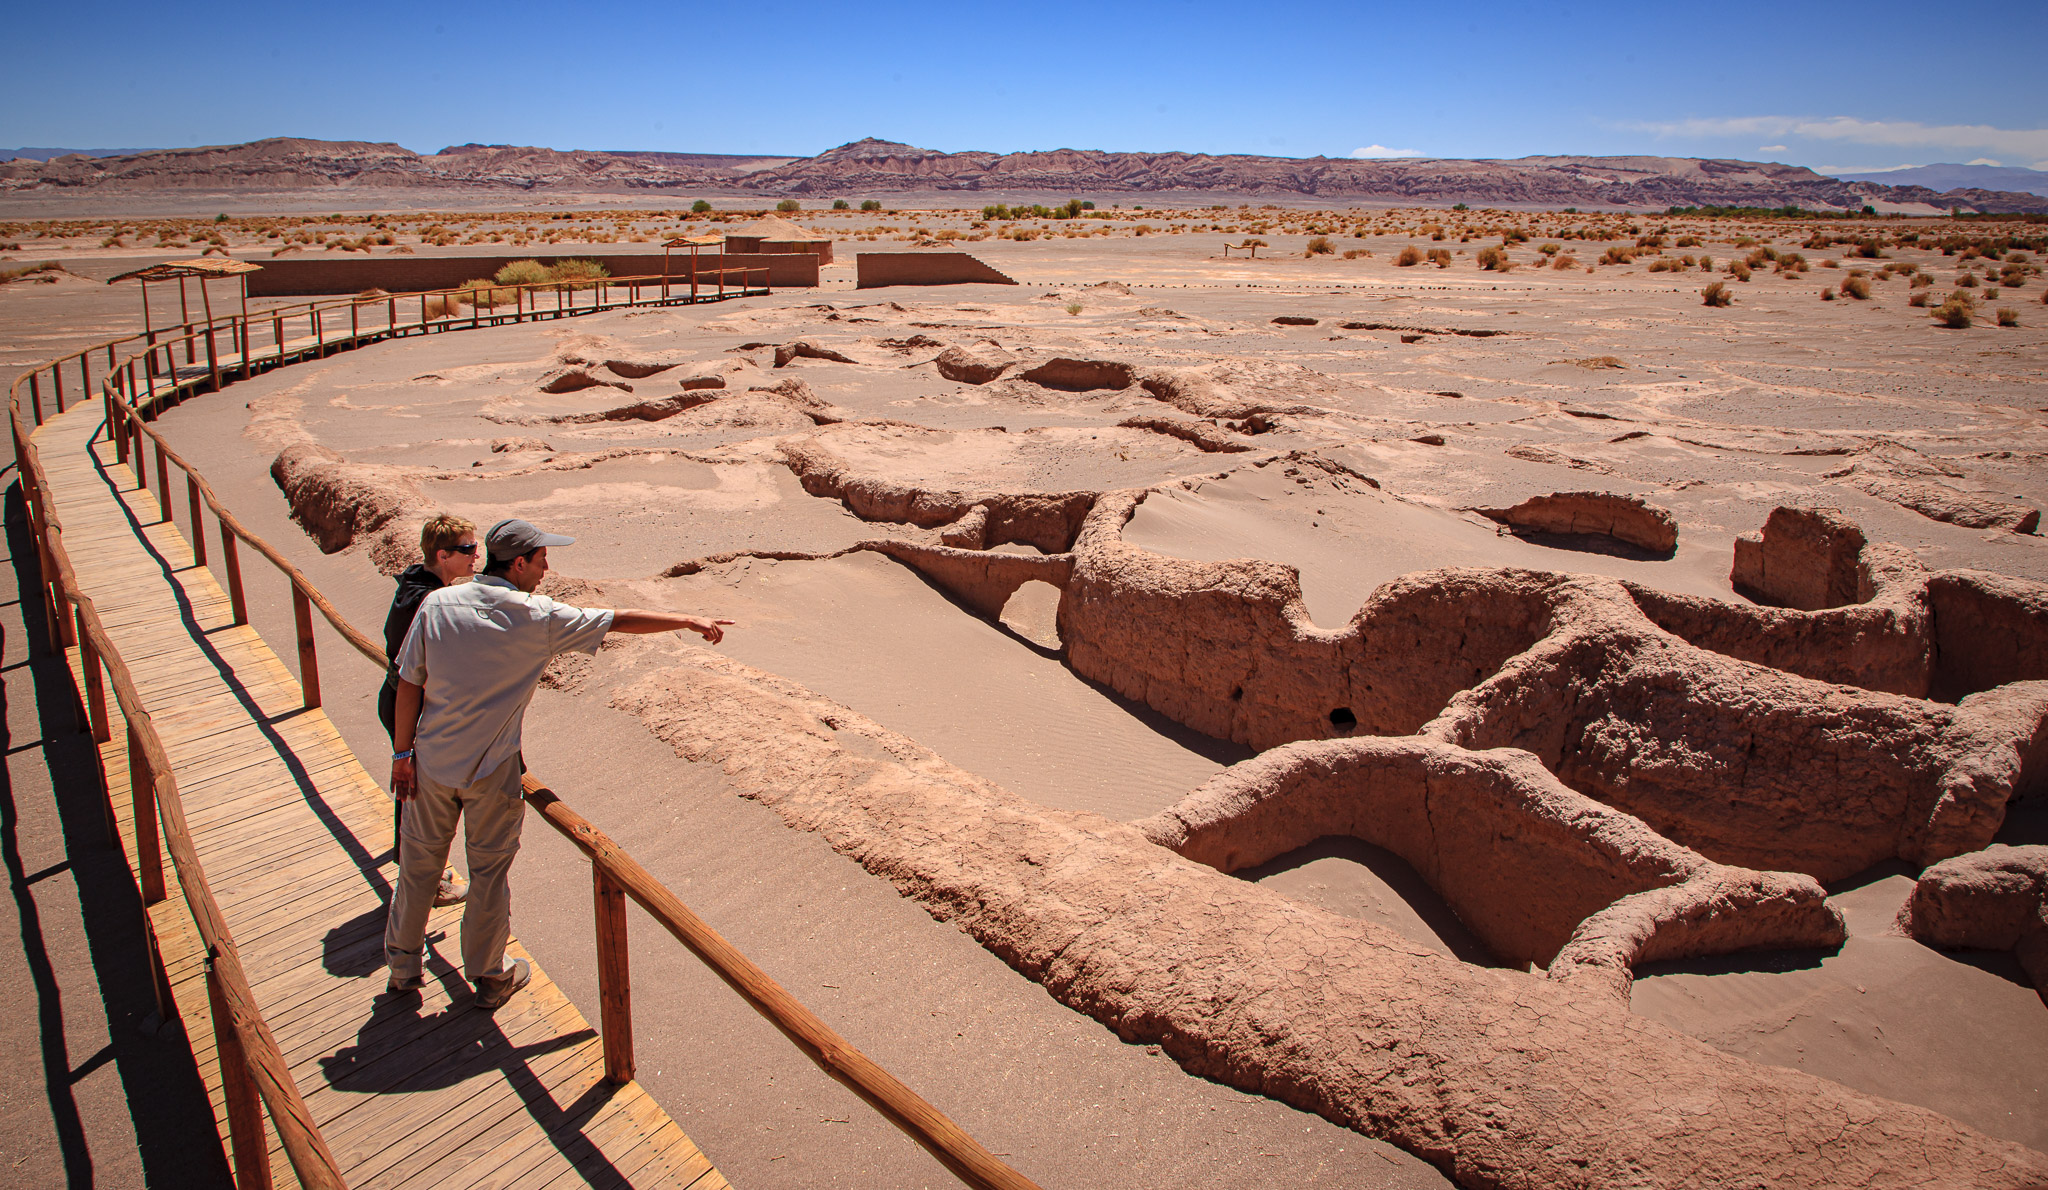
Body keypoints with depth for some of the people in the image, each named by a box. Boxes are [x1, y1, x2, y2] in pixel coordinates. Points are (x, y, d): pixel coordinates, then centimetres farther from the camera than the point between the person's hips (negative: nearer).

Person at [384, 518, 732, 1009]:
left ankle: (403, 967, 36)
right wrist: (691, 622, 2)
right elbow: (620, 621, -7)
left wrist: (403, 752, 5)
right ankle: (489, 976, 29)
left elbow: (409, 684, -3)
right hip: (491, 769, -3)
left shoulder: (438, 603, -5)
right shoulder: (537, 617, -13)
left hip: (432, 762, 4)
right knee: (489, 871, 13)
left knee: (419, 863, 19)